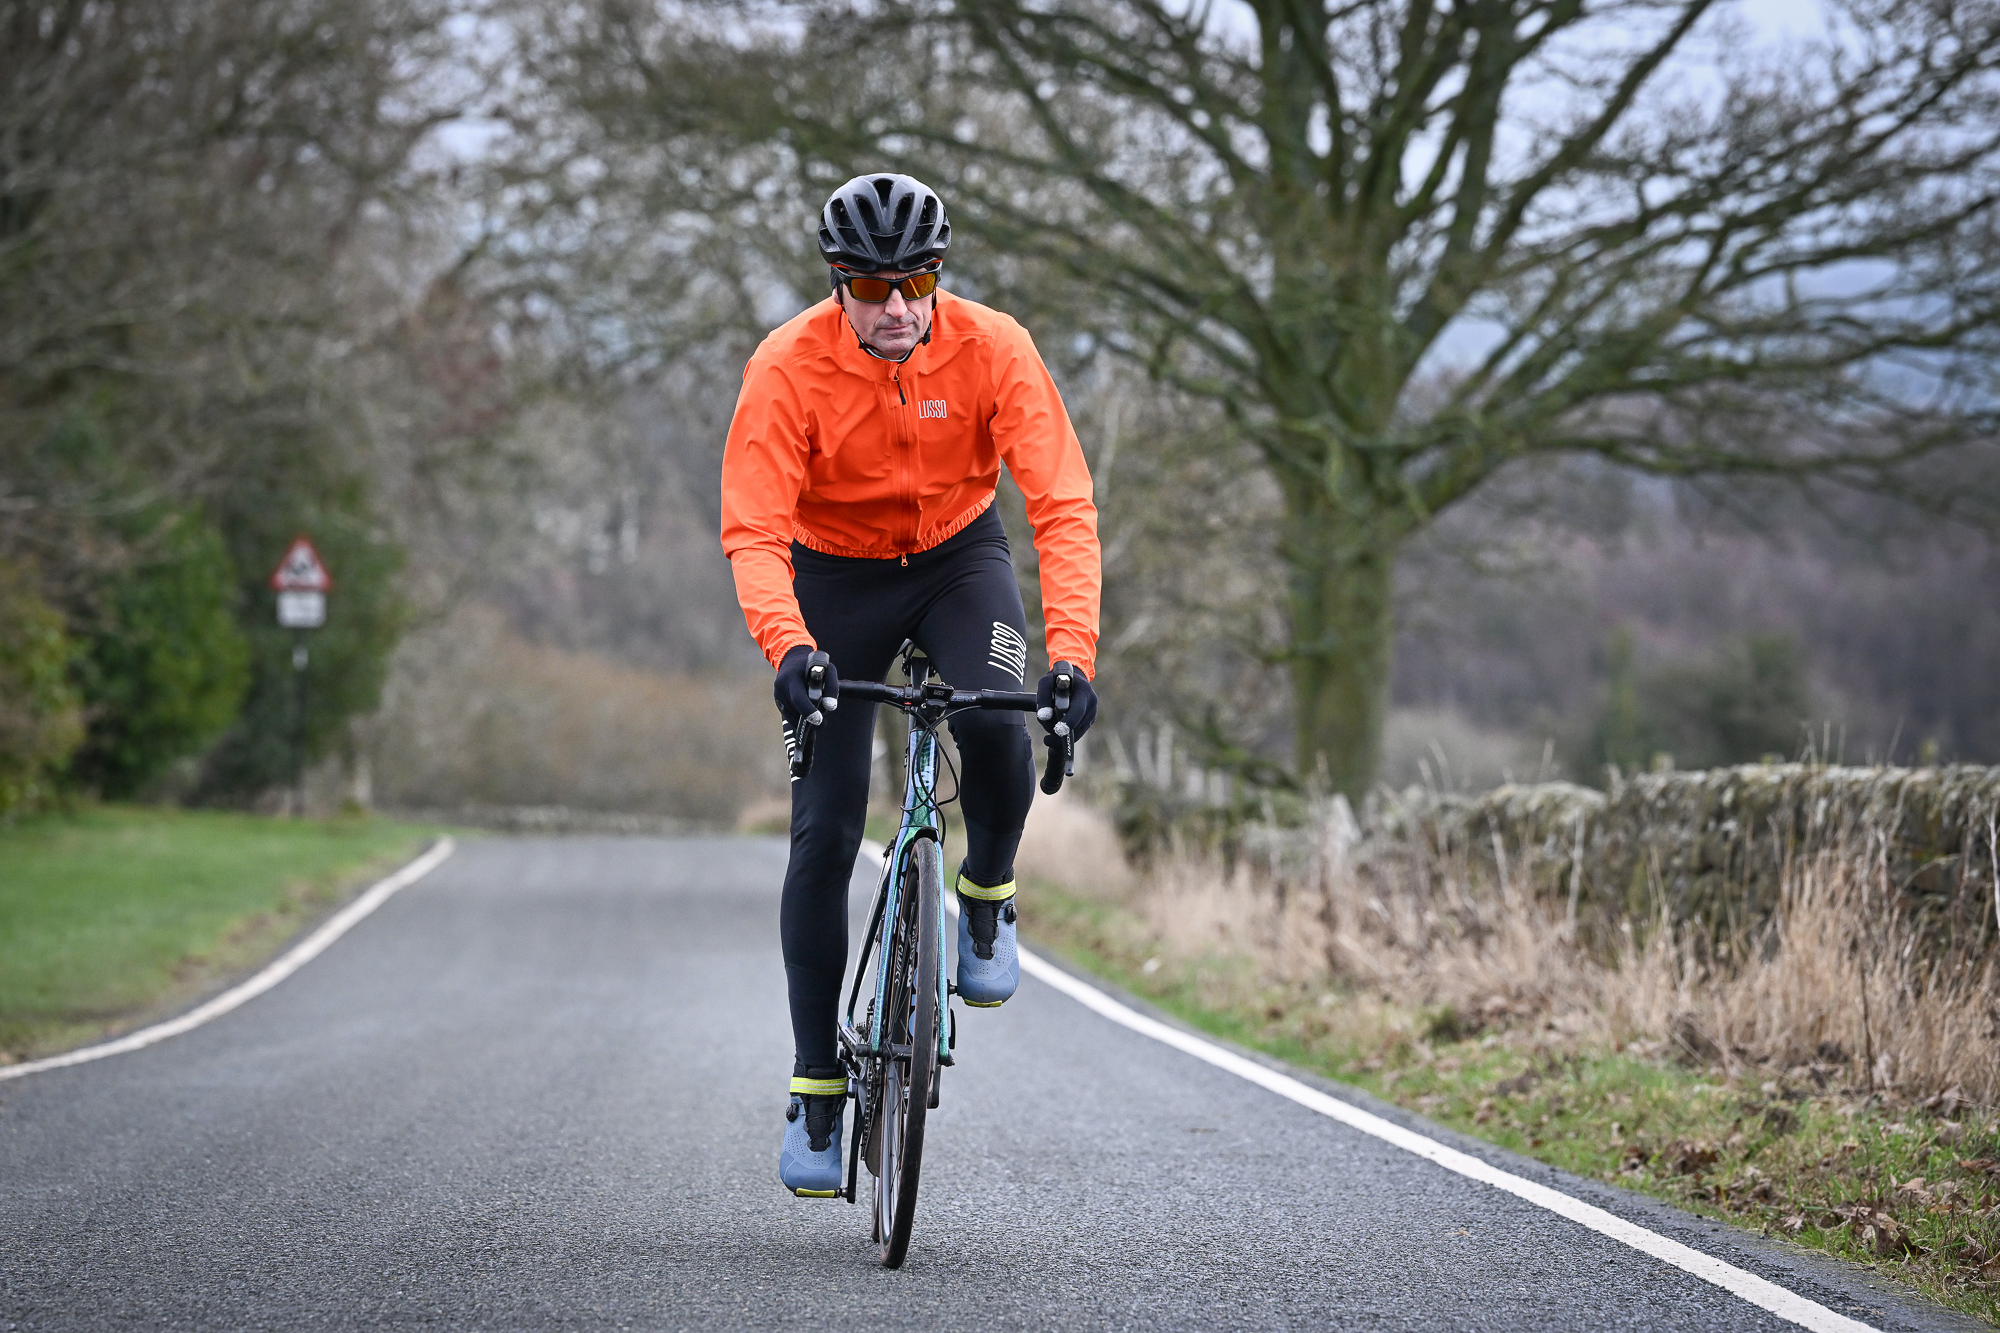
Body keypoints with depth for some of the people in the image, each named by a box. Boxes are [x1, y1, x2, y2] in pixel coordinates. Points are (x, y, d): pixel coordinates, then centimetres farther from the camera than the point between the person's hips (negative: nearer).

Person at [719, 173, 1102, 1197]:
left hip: (957, 560, 0)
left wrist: (1072, 652, -41)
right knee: (824, 833, -6)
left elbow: (1063, 506, -28)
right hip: (834, 576, 0)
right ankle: (816, 1089, 5)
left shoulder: (992, 349, -24)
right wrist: (787, 646, -48)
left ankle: (986, 899, 0)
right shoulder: (789, 367, -25)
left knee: (994, 727, -32)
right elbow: (754, 531, -30)